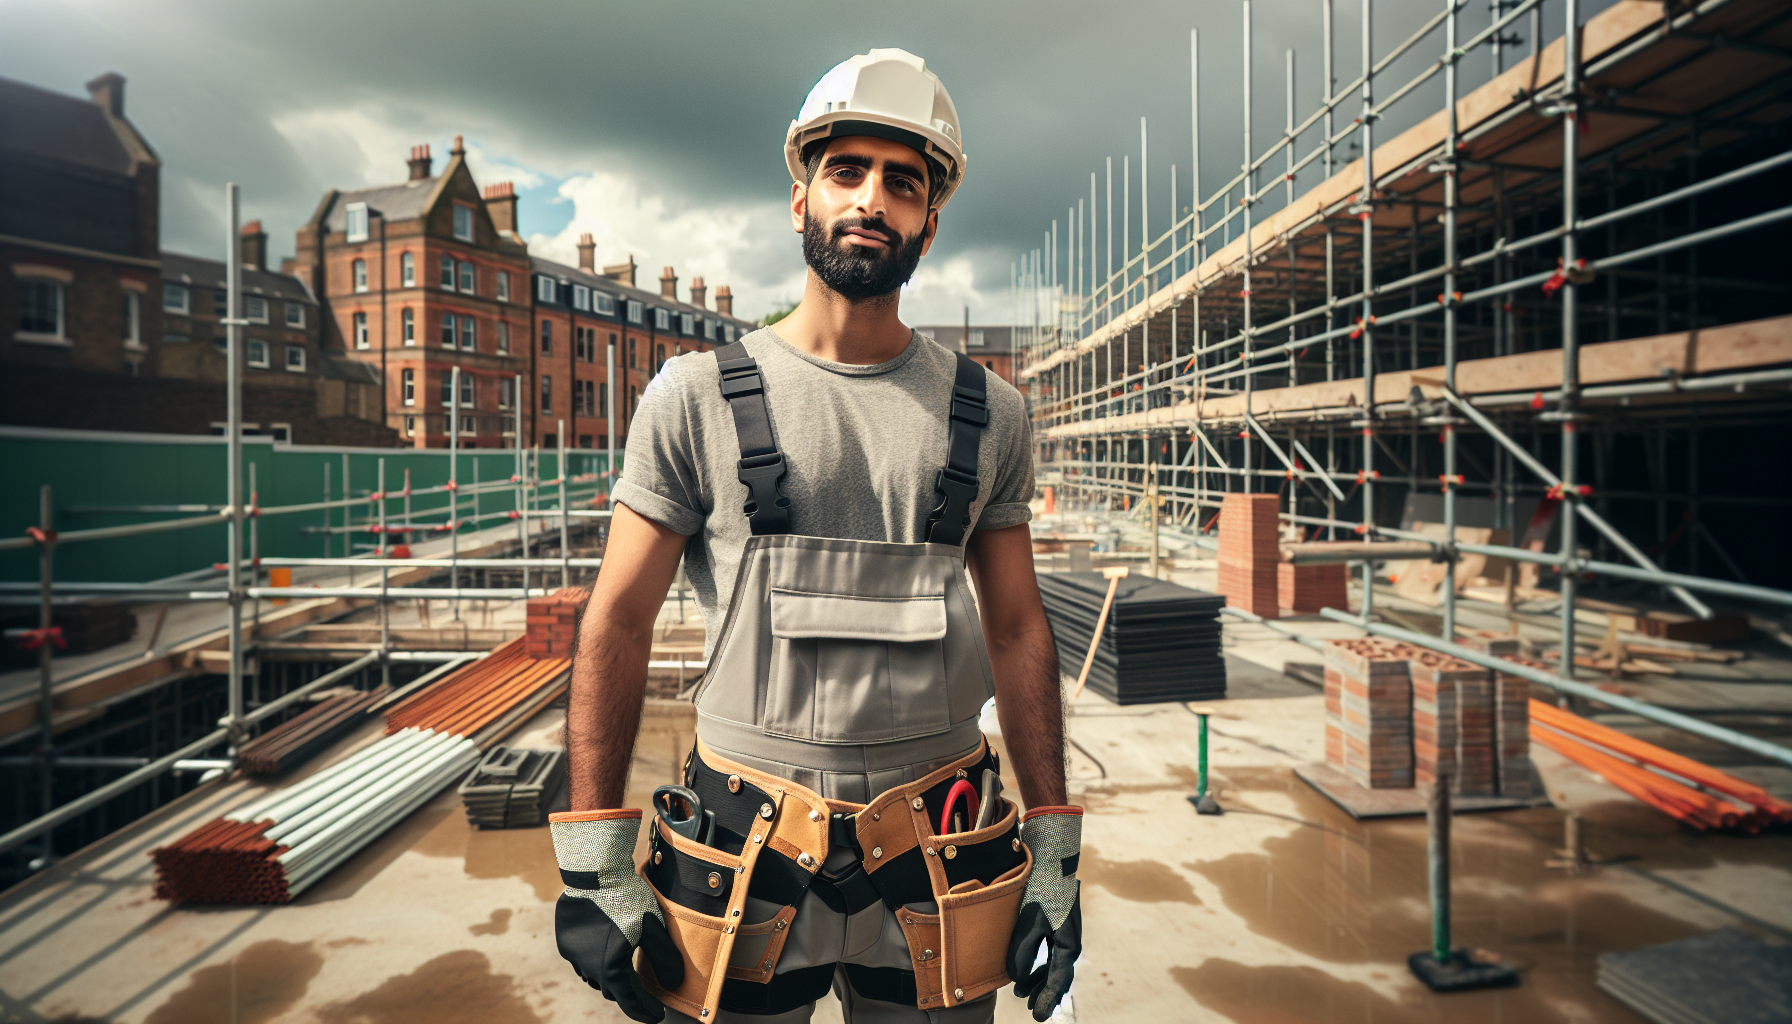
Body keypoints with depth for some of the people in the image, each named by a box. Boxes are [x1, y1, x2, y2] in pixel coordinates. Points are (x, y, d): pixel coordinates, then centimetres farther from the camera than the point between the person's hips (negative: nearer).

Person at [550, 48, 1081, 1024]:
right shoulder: (696, 396, -3)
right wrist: (593, 868, -7)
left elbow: (1017, 630, 6)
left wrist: (1055, 852, 4)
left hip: (939, 865, 2)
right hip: (744, 861, -1)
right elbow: (616, 623, -4)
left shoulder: (986, 413, 4)